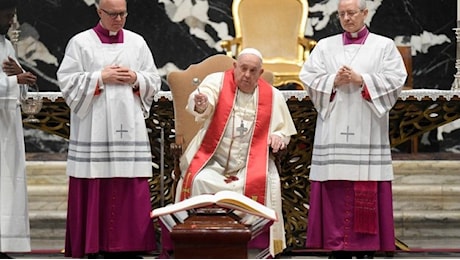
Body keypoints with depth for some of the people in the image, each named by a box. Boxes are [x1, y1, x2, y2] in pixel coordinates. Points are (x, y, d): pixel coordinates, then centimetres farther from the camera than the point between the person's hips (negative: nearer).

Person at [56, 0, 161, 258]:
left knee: (130, 187, -1)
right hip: (93, 128, -3)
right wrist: (100, 78, -12)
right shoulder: (81, 43, 2)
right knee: (95, 186, -4)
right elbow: (68, 82, -4)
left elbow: (155, 81, 12)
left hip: (128, 127, 3)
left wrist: (136, 79, -7)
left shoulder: (137, 43, 11)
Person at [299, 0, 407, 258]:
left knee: (367, 190, -4)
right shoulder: (325, 46, 13)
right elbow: (309, 78, 5)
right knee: (336, 189, -3)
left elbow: (395, 80, -3)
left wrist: (362, 80, -12)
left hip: (367, 130, -2)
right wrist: (334, 81, -11)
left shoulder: (384, 46, 7)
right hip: (334, 131, 2)